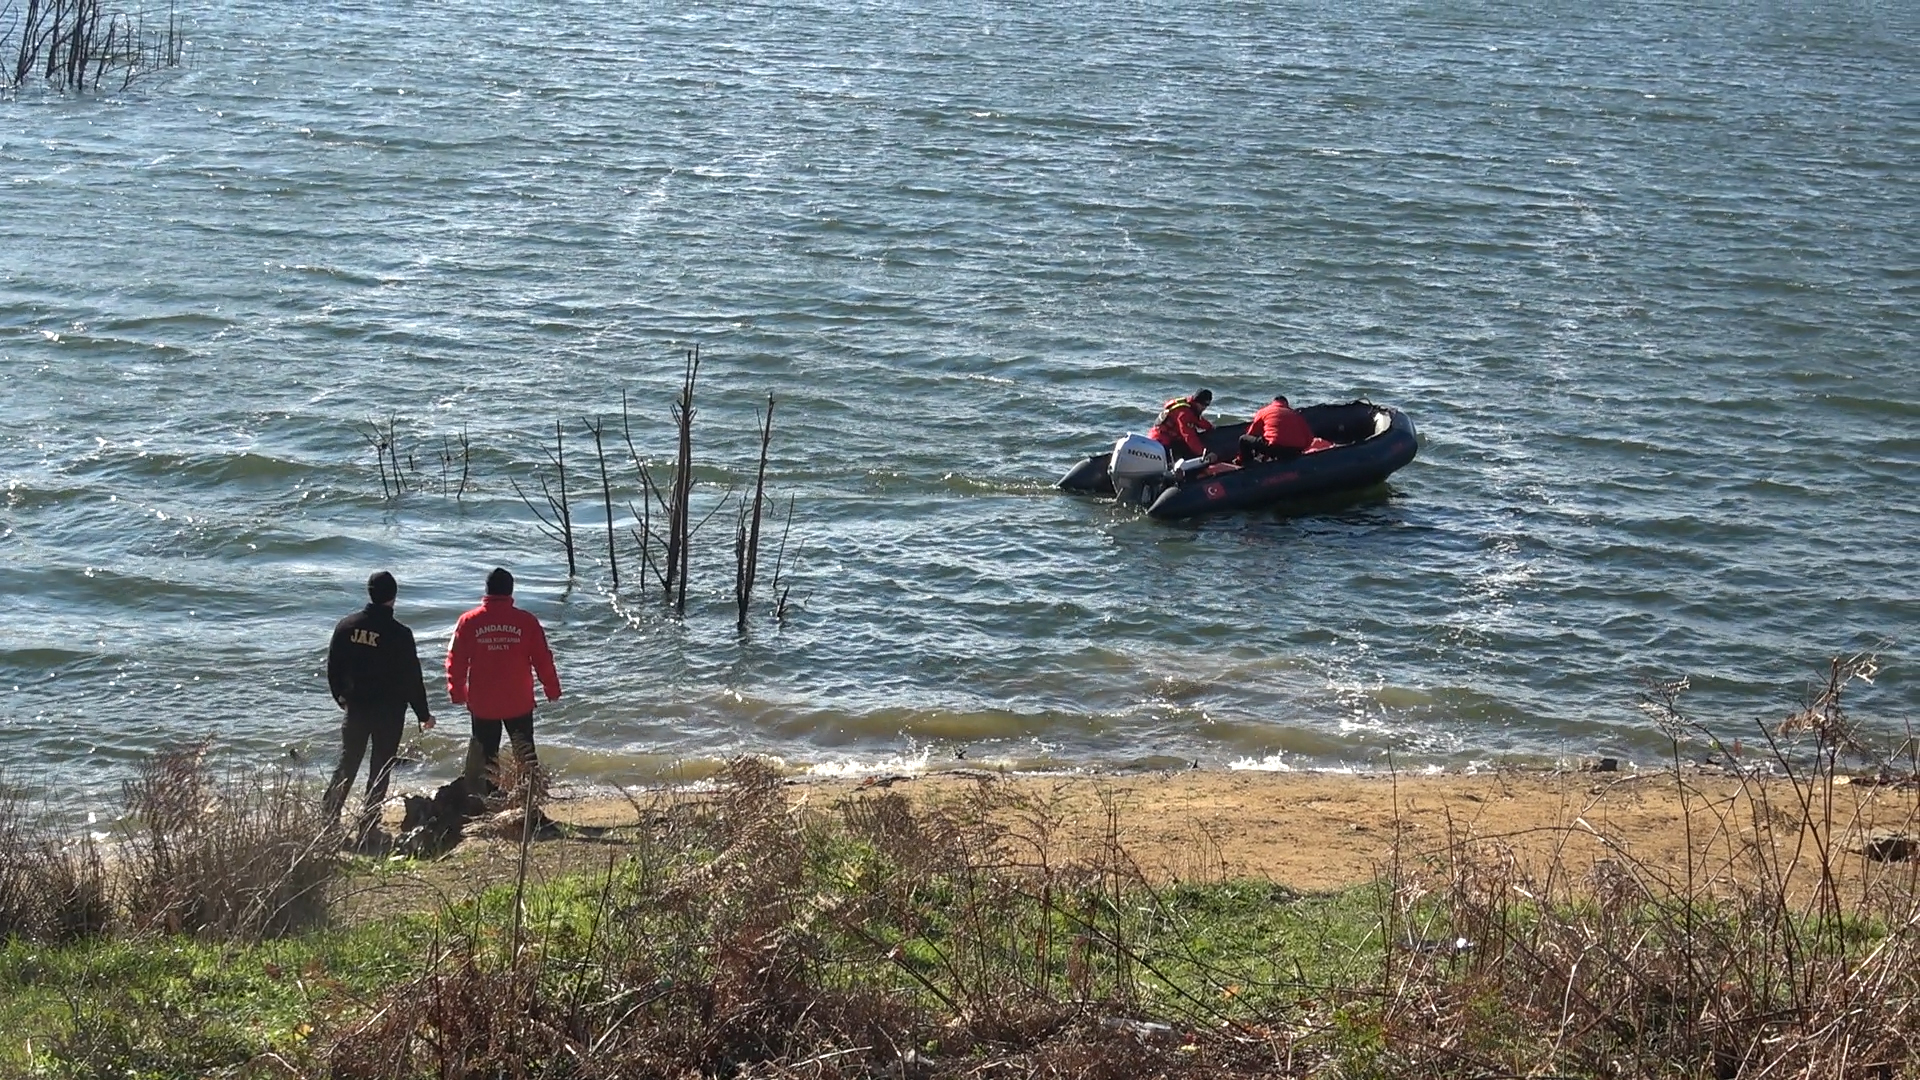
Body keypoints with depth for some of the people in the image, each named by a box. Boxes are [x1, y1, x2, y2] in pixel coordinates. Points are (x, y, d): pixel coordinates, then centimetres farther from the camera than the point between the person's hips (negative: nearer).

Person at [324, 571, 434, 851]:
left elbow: (333, 667, 7)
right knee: (380, 770, 4)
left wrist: (340, 697, 24)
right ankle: (367, 829, 3)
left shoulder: (347, 626, -2)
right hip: (389, 712, -4)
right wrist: (423, 714, 1)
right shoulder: (399, 634, -15)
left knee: (347, 764, 16)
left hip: (355, 707, 4)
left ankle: (328, 818, 13)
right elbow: (412, 678, -9)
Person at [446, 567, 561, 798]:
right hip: (519, 702, 0)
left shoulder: (468, 622, -5)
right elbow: (543, 660, -1)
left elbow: (456, 660, 1)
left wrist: (457, 692, 14)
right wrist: (553, 691, 11)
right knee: (525, 753, 14)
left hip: (482, 703, 0)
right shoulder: (527, 622, -6)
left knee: (485, 751, 11)